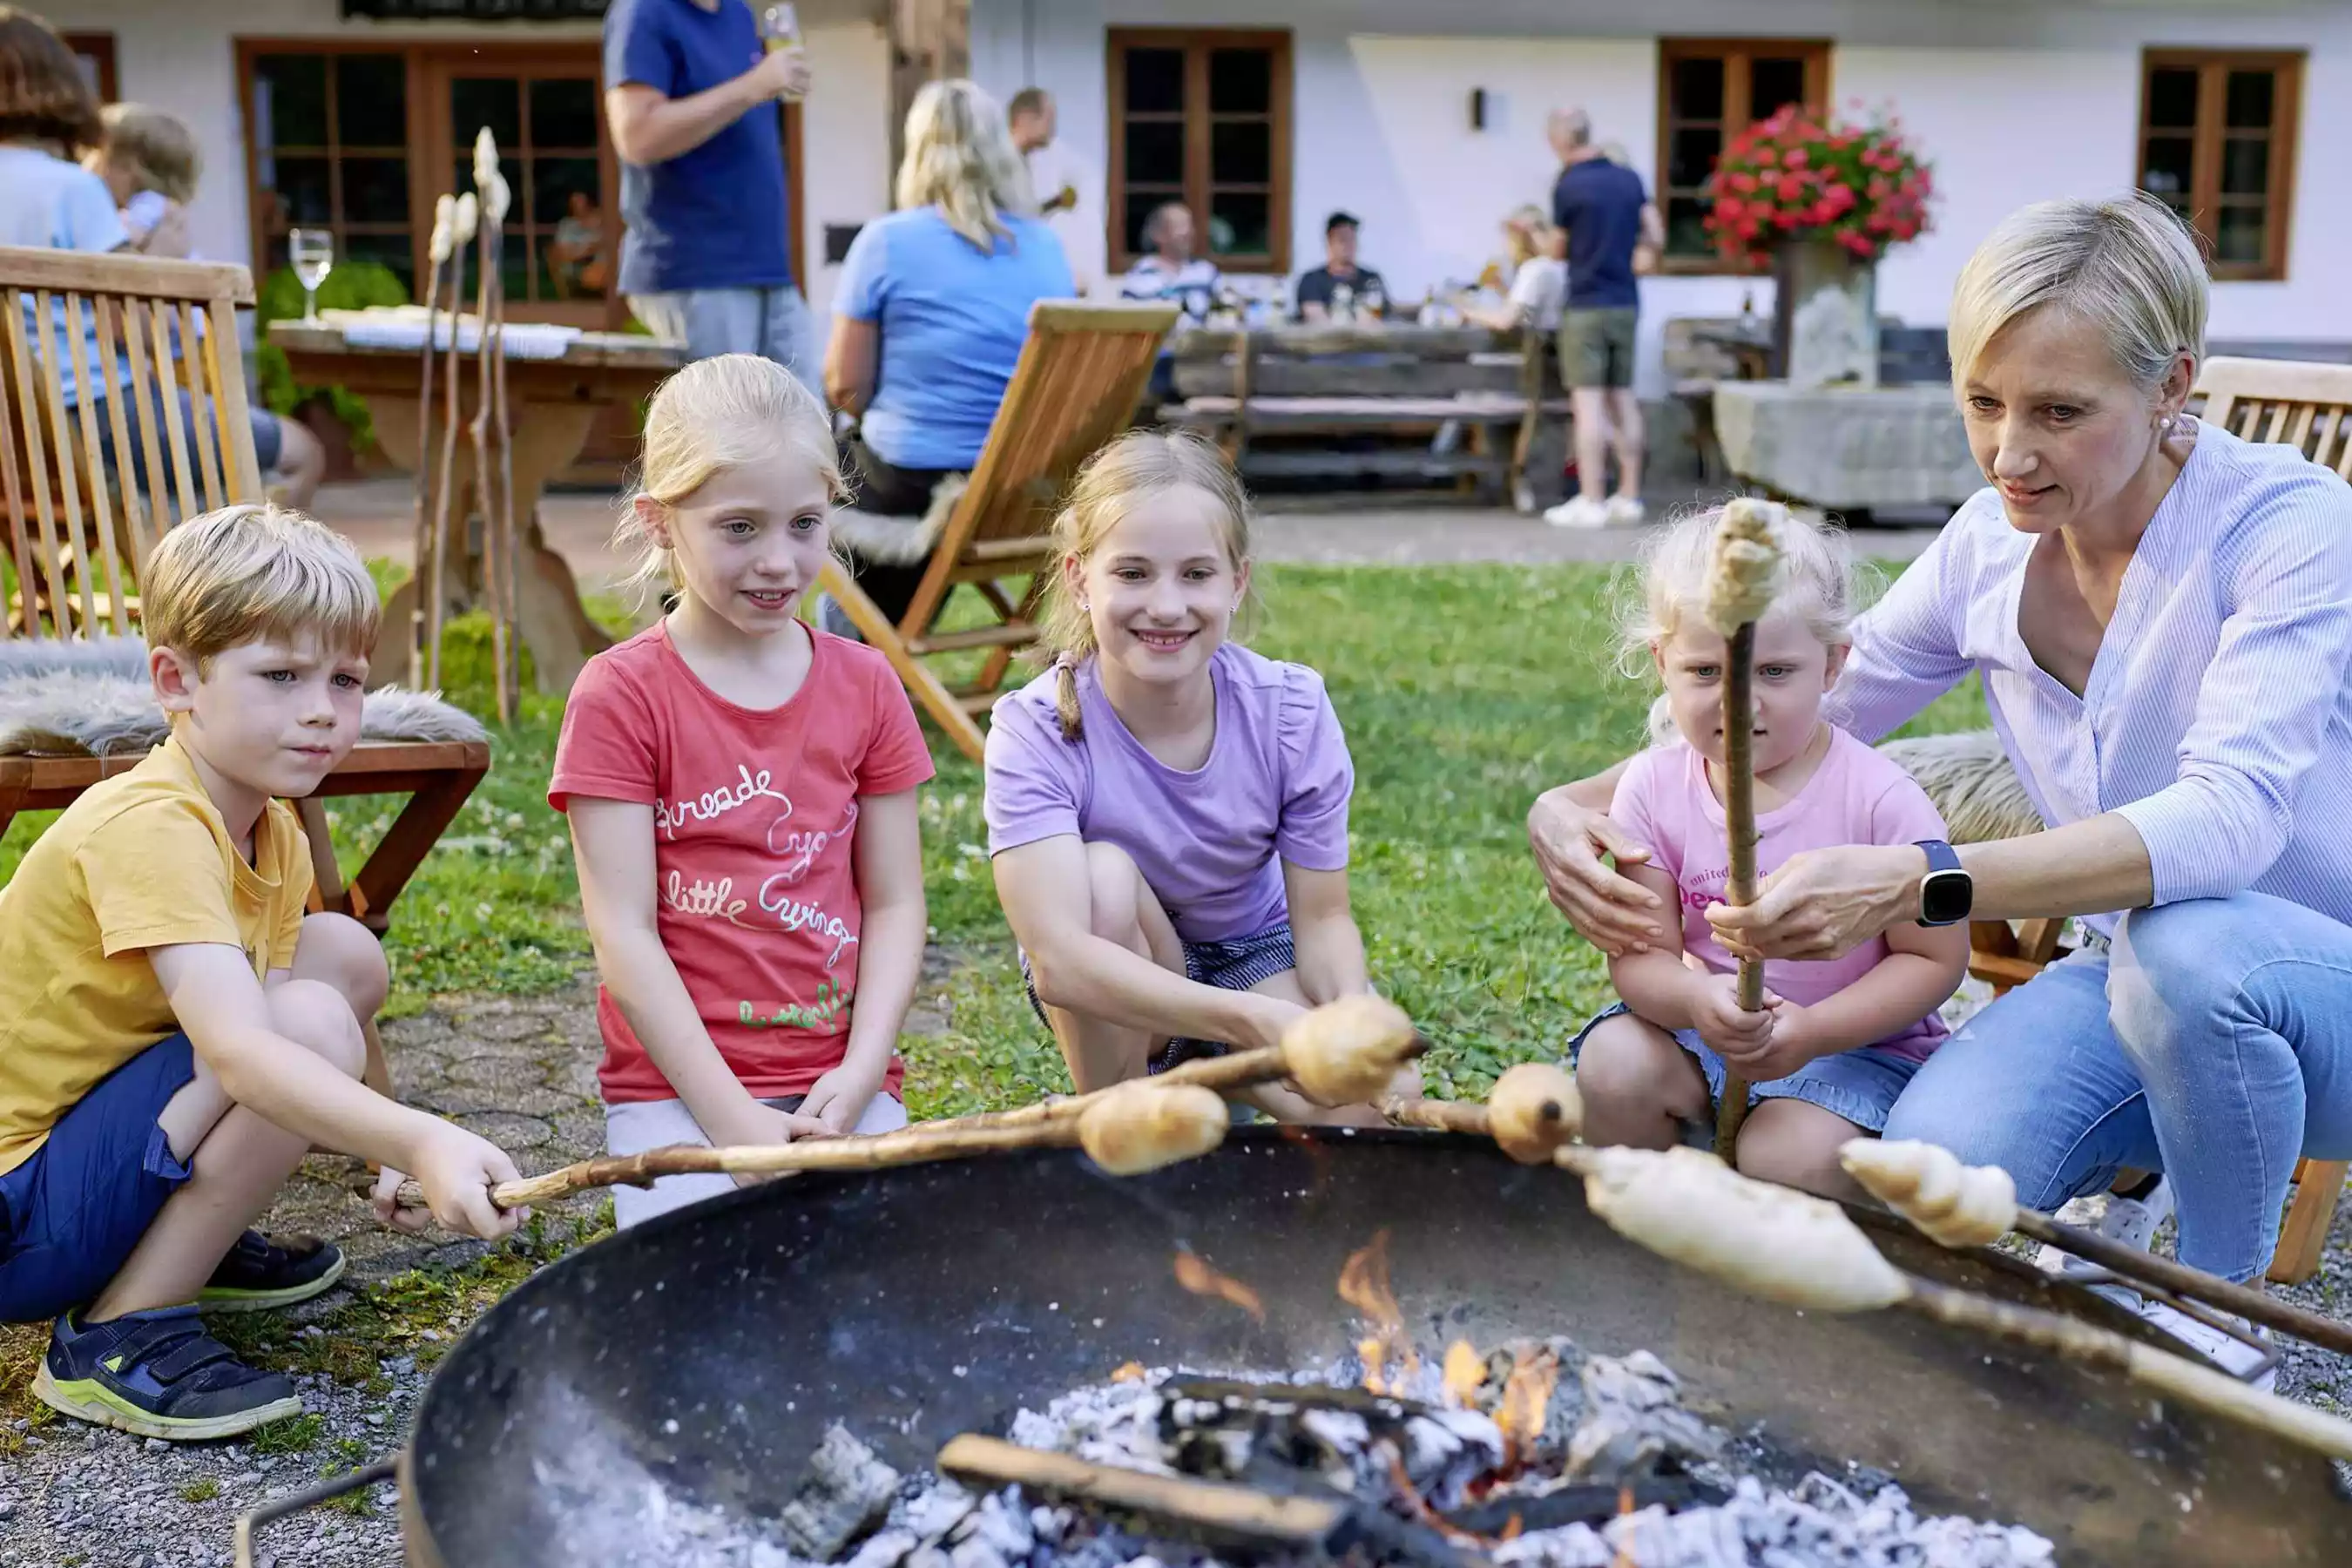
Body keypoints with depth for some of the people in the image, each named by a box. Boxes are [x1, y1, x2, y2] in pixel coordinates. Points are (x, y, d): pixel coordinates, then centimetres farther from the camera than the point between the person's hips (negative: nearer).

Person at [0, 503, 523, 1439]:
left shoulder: (275, 833, 4)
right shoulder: (150, 827, -25)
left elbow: (254, 1023, 13)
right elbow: (237, 1047, -39)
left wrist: (388, 1158, -2)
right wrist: (420, 1142, -52)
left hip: (83, 1131, 9)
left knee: (344, 953, 7)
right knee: (314, 1022, -27)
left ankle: (194, 1241, 14)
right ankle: (112, 1338, -15)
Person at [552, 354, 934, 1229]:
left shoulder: (866, 687, 6)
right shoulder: (619, 696, -5)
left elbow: (895, 905, 5)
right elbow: (624, 935, -9)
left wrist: (858, 1076, -9)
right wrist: (731, 1120, -16)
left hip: (841, 1080, 3)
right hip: (678, 1084, -3)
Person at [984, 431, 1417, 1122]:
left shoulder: (1293, 710, -18)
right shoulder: (1034, 730, -26)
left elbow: (1322, 919, -12)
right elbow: (1058, 957, -38)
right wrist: (1257, 1020, -50)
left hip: (1252, 954, 1)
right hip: (1104, 982, -1)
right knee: (1104, 876, -34)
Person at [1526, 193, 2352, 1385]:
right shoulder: (1991, 546, -3)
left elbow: (2231, 814, -35)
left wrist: (1912, 884, -49)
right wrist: (1575, 806, -13)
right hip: (2128, 983, 4)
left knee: (2186, 944, -39)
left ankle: (2214, 1309, -9)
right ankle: (2147, 1168, 10)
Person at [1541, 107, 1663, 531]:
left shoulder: (1568, 186, -10)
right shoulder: (1629, 179, 5)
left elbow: (1558, 248, 2)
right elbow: (1655, 237, 6)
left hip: (1586, 304, -6)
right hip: (1626, 302, 6)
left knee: (1588, 402, -5)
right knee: (1624, 399, 11)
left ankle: (1591, 503, -7)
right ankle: (1629, 497, 13)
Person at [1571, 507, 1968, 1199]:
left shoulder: (1879, 798, -15)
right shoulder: (1652, 787, -6)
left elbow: (1935, 958, -11)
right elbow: (1641, 953, -9)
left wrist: (1808, 1032, -23)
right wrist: (1697, 1002, -33)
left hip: (1860, 1042, -3)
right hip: (1706, 1031, 4)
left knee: (1784, 1156, -28)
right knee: (1612, 1066, -21)